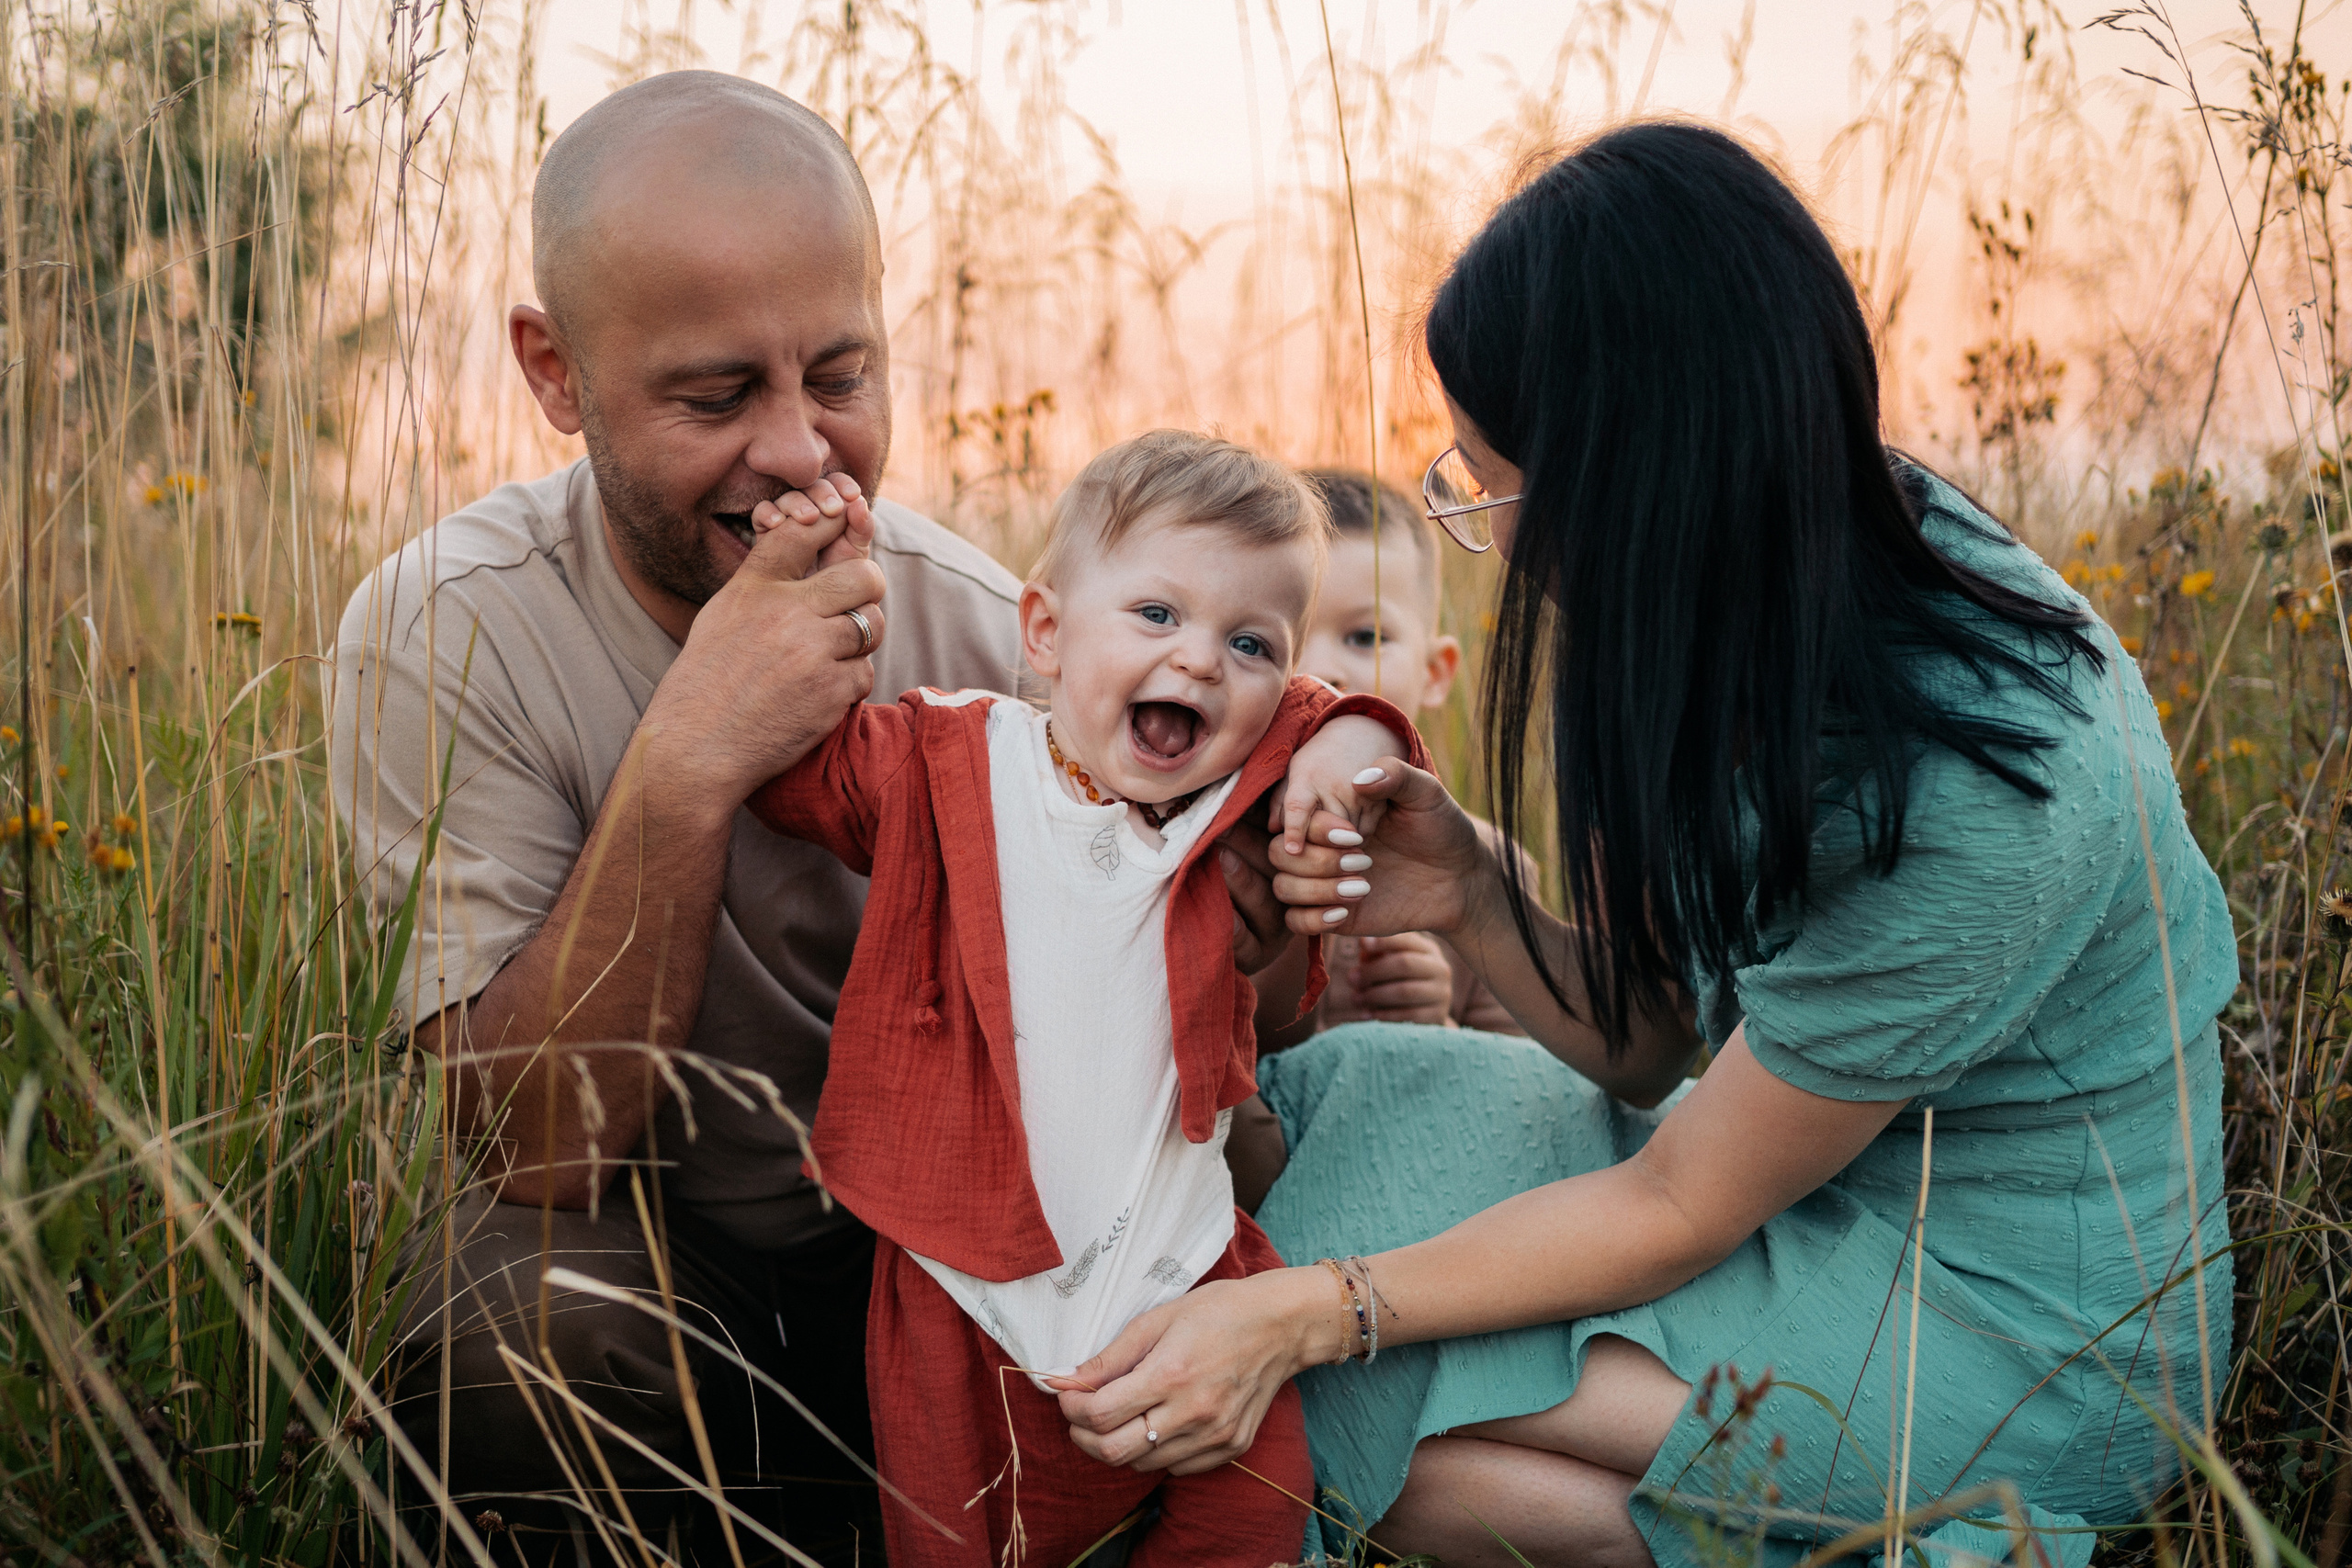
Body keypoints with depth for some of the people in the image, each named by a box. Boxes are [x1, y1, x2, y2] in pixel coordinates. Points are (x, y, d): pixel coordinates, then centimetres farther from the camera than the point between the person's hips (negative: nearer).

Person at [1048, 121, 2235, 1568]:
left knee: (1347, 1394, -16)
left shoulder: (1970, 791, -32)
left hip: (2014, 1322, -8)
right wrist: (1474, 895, -19)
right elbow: (1649, 1044, 0)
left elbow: (1678, 1209, -21)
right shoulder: (1786, 593, -8)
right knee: (1335, 1098, 0)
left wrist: (1302, 1314, -23)